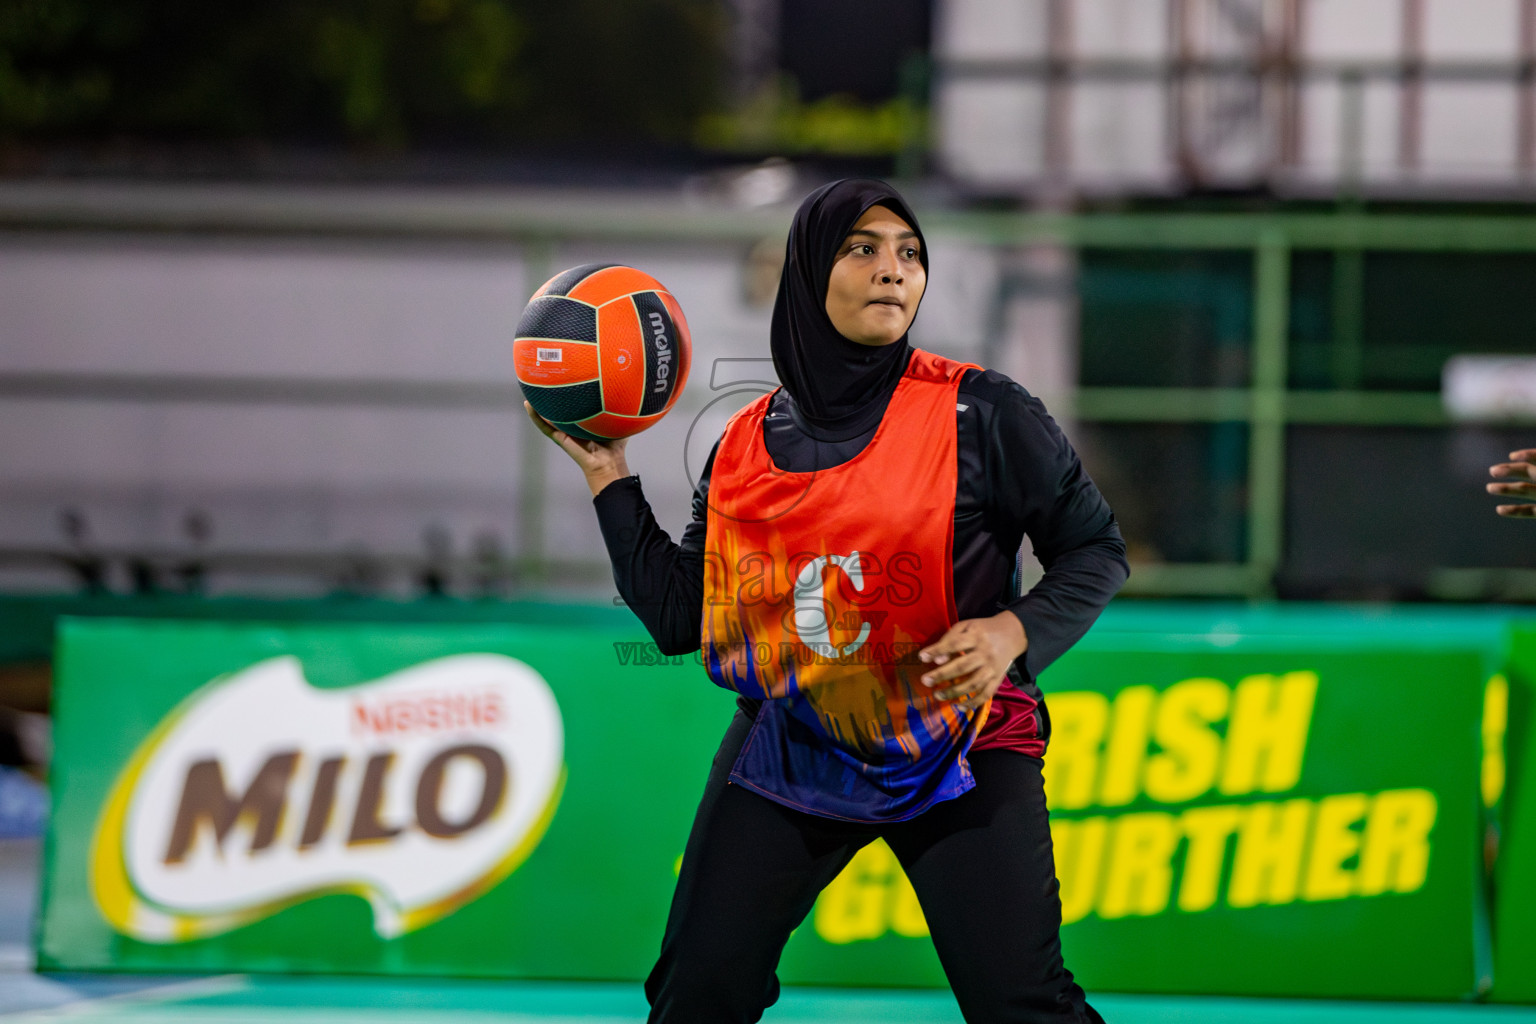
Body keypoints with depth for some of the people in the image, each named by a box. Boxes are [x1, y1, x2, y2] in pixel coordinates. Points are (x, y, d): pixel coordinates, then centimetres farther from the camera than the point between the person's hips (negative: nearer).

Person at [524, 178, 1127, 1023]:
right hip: (789, 747, 3)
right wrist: (606, 475, 6)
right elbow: (676, 616, 6)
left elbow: (1094, 548, -1)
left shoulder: (977, 414, -6)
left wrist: (1015, 632, -18)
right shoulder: (749, 443, 5)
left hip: (958, 751, -3)